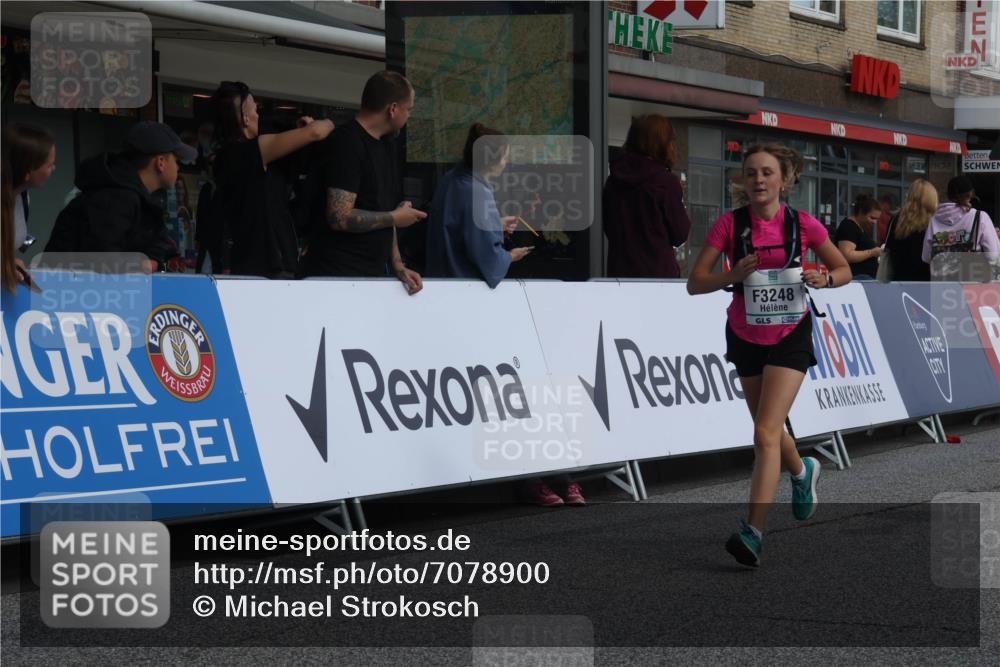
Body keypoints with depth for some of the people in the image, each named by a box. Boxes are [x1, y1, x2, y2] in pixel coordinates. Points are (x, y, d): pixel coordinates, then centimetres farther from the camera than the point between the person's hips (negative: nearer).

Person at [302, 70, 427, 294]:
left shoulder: (386, 145, 14)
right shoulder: (347, 143, -14)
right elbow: (340, 218, -21)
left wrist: (398, 266, 7)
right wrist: (395, 218, -9)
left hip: (374, 274, 8)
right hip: (339, 276, -8)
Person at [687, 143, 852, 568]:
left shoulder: (803, 225, -9)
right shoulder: (729, 224, -9)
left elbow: (844, 271, 4)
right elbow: (694, 283, -12)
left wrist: (823, 279, -18)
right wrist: (733, 276, -30)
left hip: (790, 337, -3)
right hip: (745, 337, 3)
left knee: (765, 433, -16)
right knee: (769, 430, 19)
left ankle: (753, 532, -16)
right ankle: (802, 473, 53)